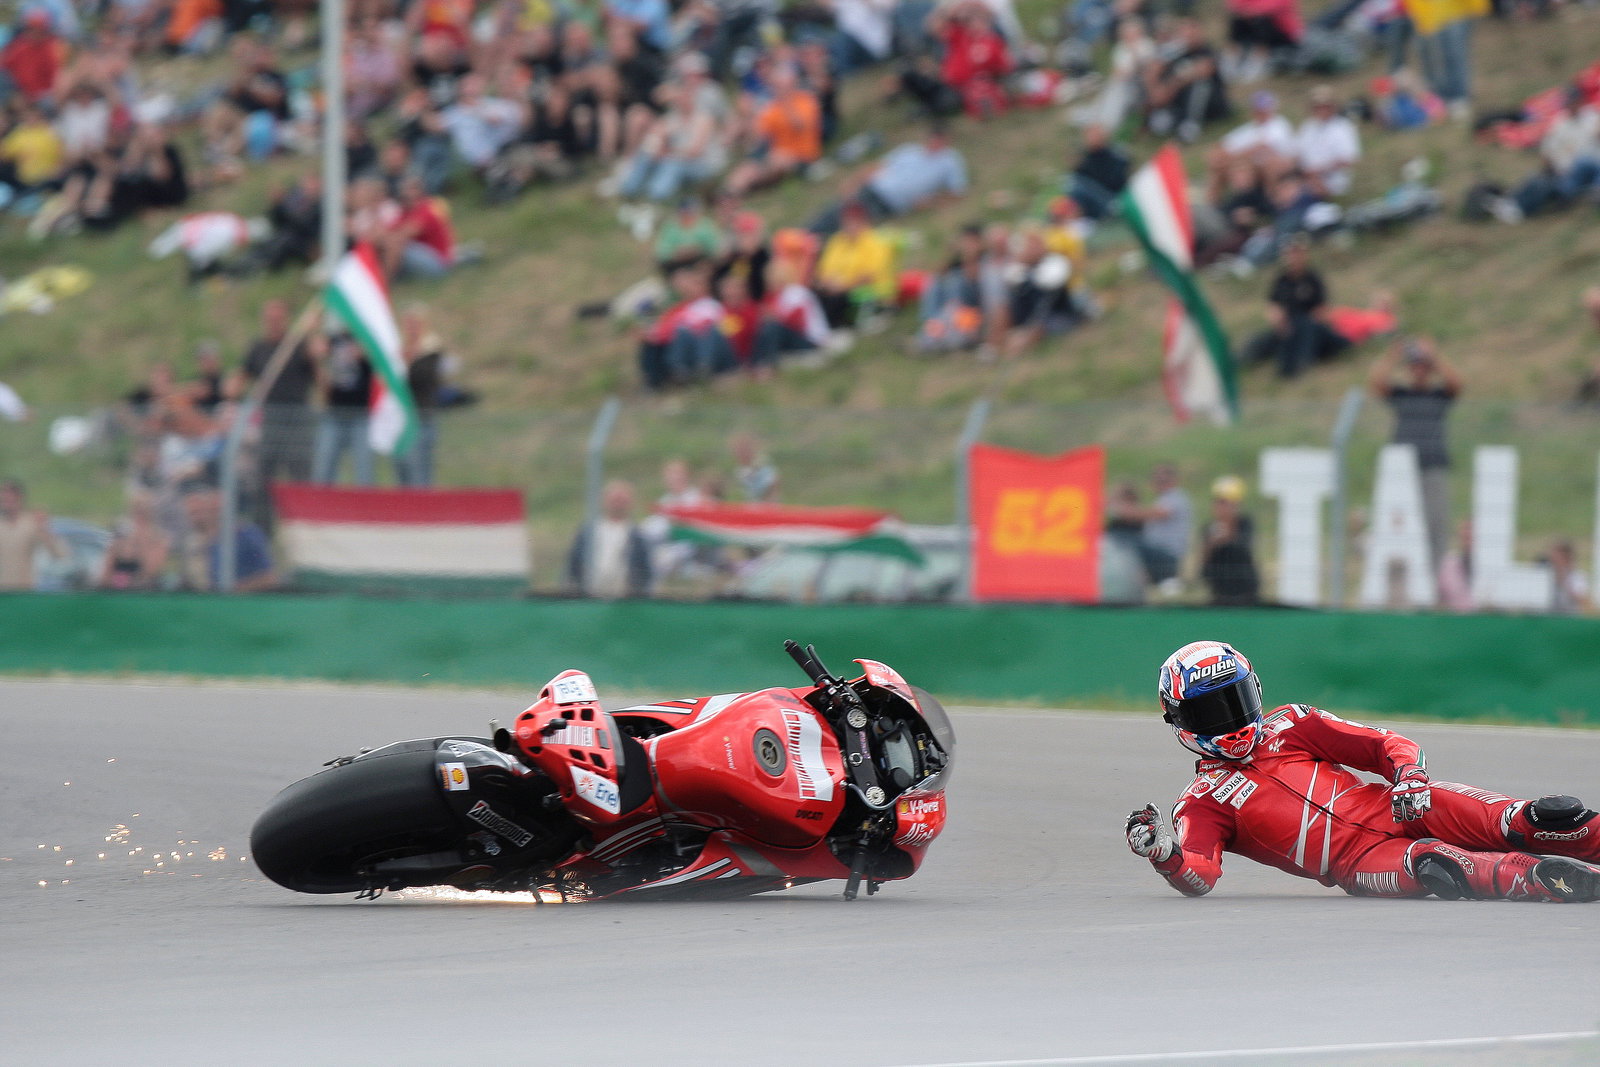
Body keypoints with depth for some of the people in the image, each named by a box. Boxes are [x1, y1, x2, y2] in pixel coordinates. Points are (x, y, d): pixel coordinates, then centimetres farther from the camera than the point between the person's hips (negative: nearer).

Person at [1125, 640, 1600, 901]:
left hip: (1389, 810, 4)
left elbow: (1390, 745, 14)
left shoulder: (1290, 726, 20)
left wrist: (1410, 774, -9)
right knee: (1429, 866, -35)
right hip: (1357, 861, -4)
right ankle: (1546, 880, -54)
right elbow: (1200, 877, -4)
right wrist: (1163, 852, -26)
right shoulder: (1201, 804, 13)